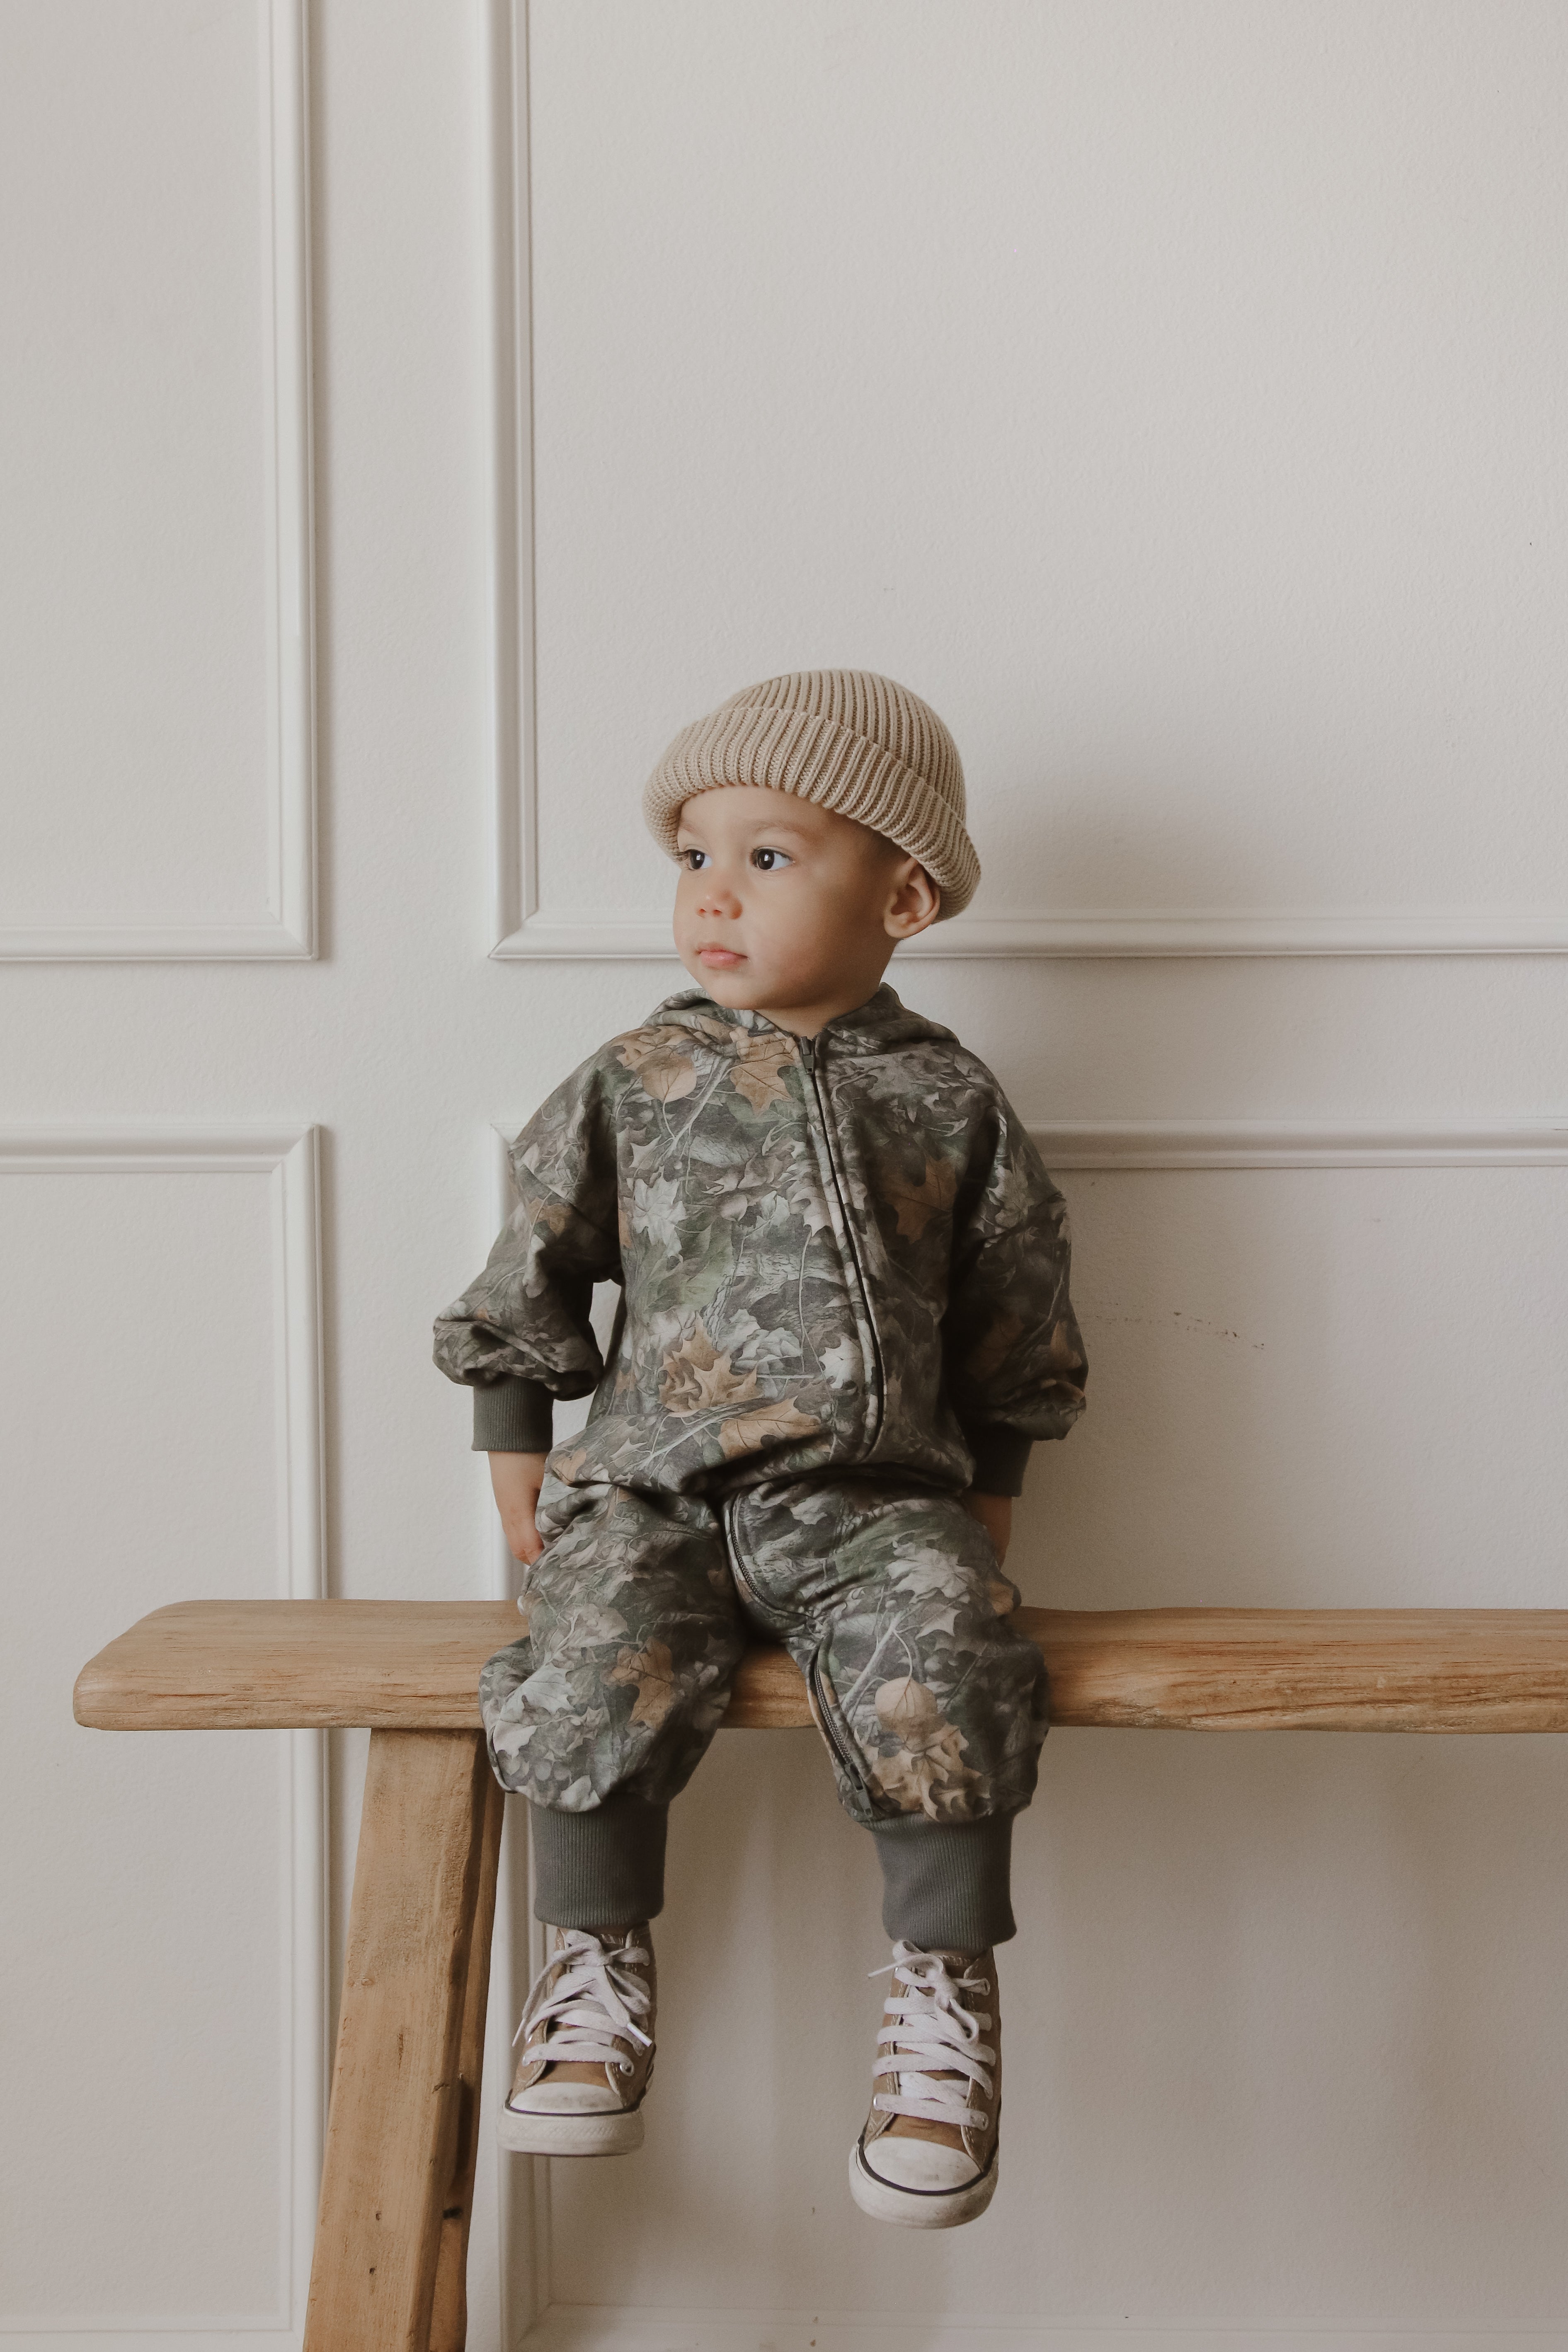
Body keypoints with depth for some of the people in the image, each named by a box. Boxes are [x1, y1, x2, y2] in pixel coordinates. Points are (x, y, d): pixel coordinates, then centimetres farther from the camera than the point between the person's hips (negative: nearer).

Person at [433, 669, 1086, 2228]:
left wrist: (986, 1517, 13)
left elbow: (1016, 1339, 15)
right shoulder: (631, 1086, 6)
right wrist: (522, 1487, 10)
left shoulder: (950, 1104, 6)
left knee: (944, 1664, -27)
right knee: (600, 1668, -26)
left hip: (874, 1499, 0)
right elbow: (523, 1295, 12)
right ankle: (596, 1963, -3)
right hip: (650, 1488, 1)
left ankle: (947, 1987, -7)